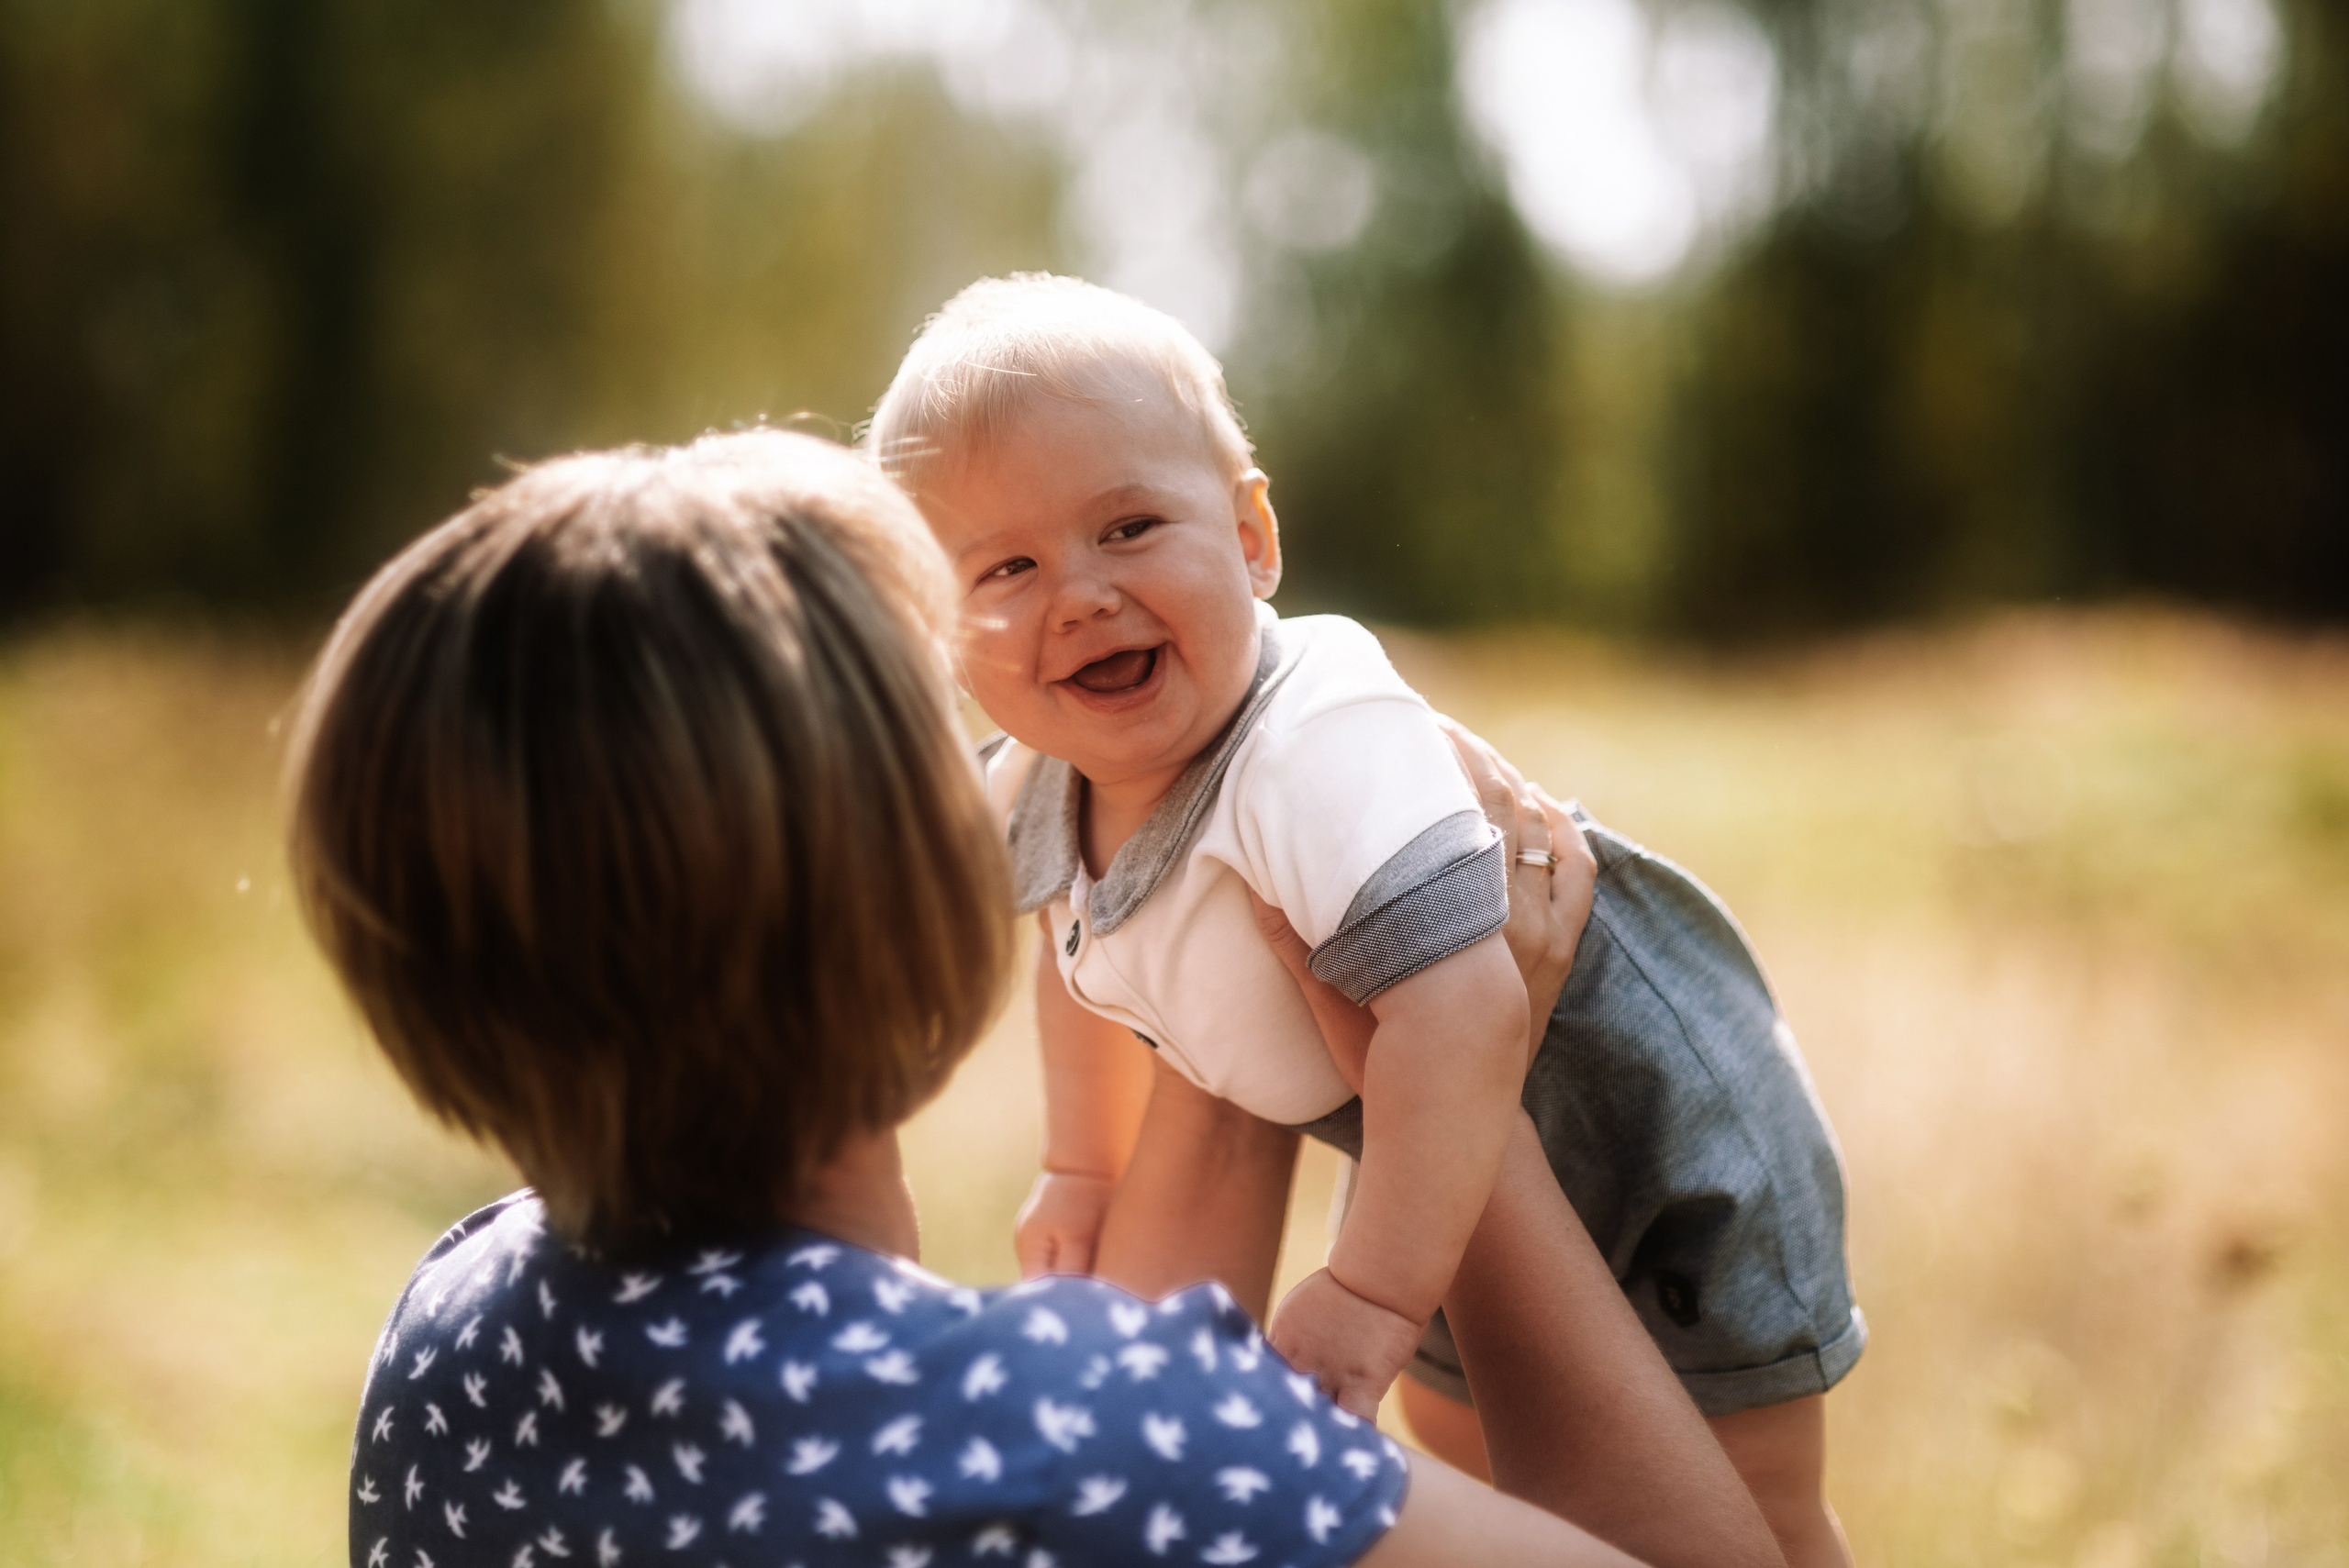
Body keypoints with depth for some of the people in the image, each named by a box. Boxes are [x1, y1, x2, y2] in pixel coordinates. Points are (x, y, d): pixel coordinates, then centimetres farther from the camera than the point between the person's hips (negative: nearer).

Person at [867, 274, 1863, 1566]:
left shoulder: (1321, 751, -41)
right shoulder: (1033, 798, -13)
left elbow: (1465, 1001, -50)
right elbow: (1087, 953, 11)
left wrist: (1371, 1294, -48)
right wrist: (1082, 1167, 17)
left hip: (1656, 1095, -8)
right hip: (1469, 1166, 8)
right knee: (1461, 1455, 27)